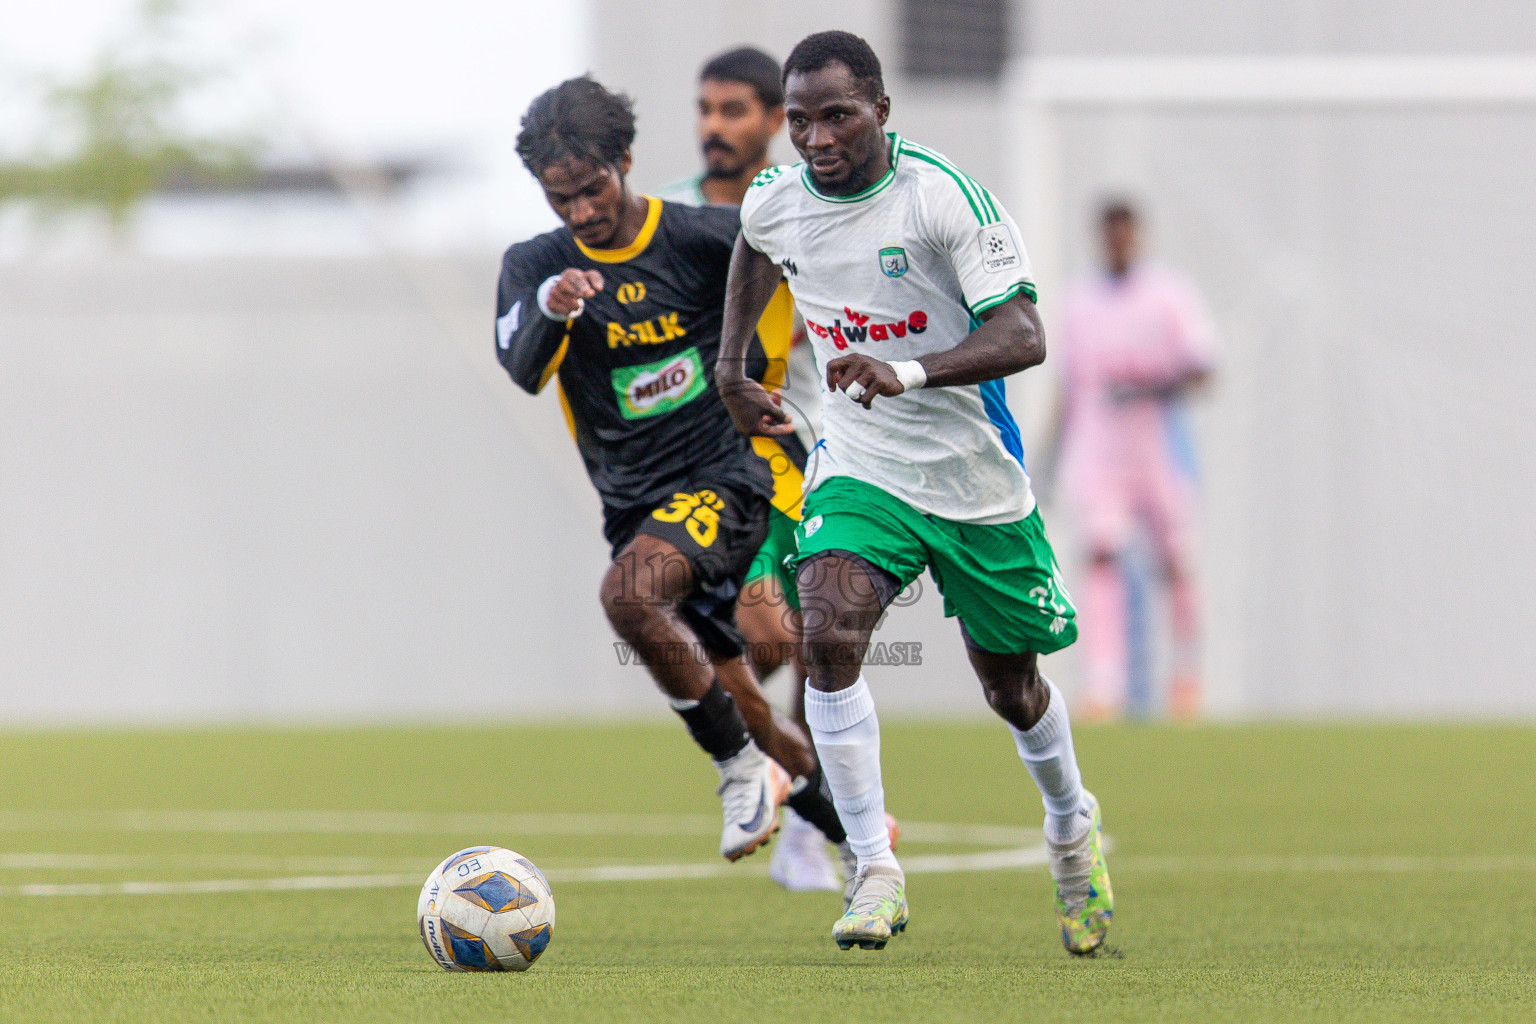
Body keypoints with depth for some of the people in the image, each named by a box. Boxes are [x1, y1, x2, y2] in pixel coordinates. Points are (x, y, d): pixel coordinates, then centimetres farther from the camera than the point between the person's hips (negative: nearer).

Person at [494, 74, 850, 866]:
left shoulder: (709, 238, -8)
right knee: (736, 700, 7)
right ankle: (851, 833, 28)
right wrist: (550, 312, -39)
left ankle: (745, 770, -18)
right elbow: (523, 370, -19)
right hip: (634, 501, 5)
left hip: (724, 475, -5)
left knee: (628, 593, -32)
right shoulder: (536, 264, 0)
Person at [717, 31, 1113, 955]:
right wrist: (732, 366, 20)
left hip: (977, 478, -2)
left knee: (1012, 687, 12)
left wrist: (908, 373, -43)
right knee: (830, 637, -24)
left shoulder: (944, 195, -20)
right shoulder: (775, 202, -4)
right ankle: (877, 871, -19)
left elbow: (1023, 336, -28)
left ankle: (1073, 826, 44)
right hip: (859, 468, 3)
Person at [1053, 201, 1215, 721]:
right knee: (1103, 559, -15)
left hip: (1161, 443, -1)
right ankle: (1103, 691, -24)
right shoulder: (1079, 300, 10)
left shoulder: (1171, 293, -1)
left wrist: (1149, 387, -24)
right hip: (1096, 449, 2)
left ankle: (1186, 670, 31)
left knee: (1176, 565, 6)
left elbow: (1200, 371, -7)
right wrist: (1057, 459, 15)